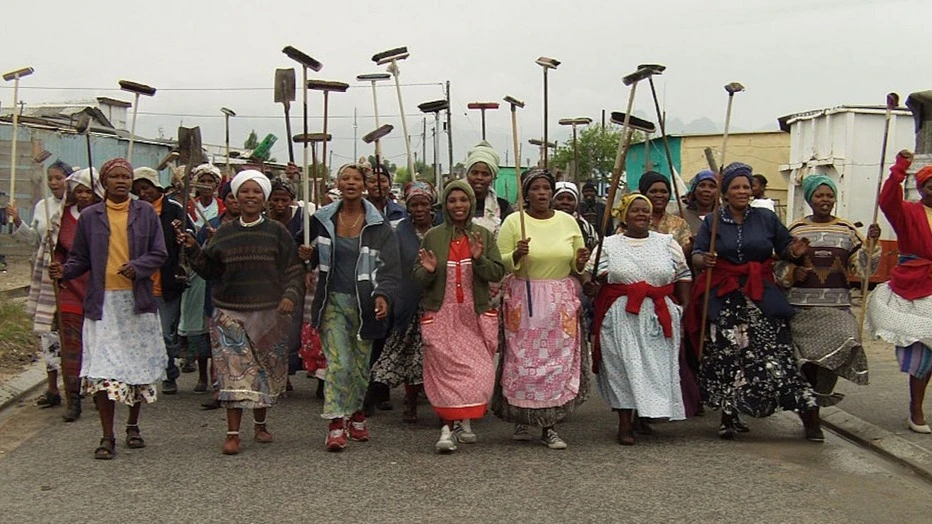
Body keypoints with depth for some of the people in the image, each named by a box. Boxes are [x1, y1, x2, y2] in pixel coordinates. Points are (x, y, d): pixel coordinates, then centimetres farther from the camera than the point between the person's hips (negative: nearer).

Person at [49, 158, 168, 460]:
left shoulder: (146, 213, 5)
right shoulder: (90, 216, 6)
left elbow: (159, 253, 2)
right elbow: (80, 258, 9)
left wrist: (137, 267, -16)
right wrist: (64, 271, -12)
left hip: (138, 301, 1)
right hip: (102, 302, 0)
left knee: (138, 365, 7)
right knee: (102, 369, -6)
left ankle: (133, 426, 26)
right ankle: (107, 437, 3)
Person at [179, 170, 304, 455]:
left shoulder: (277, 232, 5)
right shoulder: (224, 233, 10)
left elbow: (294, 270, 2)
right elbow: (209, 270, 9)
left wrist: (290, 295, -13)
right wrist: (192, 249, -4)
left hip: (270, 313, 0)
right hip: (230, 313, 0)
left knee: (266, 369, 6)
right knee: (234, 370, -8)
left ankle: (260, 424, 24)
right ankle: (233, 433, -5)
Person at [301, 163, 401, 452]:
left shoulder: (378, 224, -2)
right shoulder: (323, 219, 4)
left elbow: (390, 265, -4)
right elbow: (315, 256, 19)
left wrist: (383, 295, -20)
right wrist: (308, 256, -4)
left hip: (363, 303, 0)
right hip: (333, 300, 0)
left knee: (361, 363, 9)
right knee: (338, 363, -11)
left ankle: (356, 412, 32)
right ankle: (336, 424, -7)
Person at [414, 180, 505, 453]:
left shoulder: (483, 235, 7)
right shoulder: (432, 237, 5)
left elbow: (498, 273, 1)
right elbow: (418, 277, 7)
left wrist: (479, 259, -16)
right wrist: (428, 271, -15)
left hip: (475, 315, 1)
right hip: (442, 315, -1)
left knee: (478, 371, -5)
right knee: (446, 369, -8)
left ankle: (452, 426, 8)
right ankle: (458, 423, 1)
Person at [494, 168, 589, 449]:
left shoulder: (569, 222, 8)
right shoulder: (513, 222, 0)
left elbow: (577, 265, 15)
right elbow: (499, 263, -1)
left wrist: (580, 261, -7)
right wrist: (517, 255, -20)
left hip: (561, 303, 2)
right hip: (523, 301, -2)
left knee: (560, 361, -1)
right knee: (523, 360, -2)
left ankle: (549, 425, 8)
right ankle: (520, 419, 15)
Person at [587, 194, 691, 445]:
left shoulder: (667, 243, 10)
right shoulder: (608, 245, 8)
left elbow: (683, 276, 9)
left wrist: (685, 310, 3)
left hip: (658, 318, 1)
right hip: (620, 318, -1)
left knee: (656, 367, 2)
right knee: (623, 367, -3)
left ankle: (645, 415, 19)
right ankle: (625, 423, 4)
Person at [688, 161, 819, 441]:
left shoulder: (766, 218, 10)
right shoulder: (712, 222, 8)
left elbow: (785, 247, 15)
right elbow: (696, 255, 3)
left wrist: (795, 251, -8)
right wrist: (703, 260, -21)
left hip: (761, 295, 0)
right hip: (725, 299, 0)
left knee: (776, 353, -7)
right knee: (727, 357, -1)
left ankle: (809, 416, -1)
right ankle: (727, 418, 11)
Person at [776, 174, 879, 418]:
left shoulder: (847, 230, 8)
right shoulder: (796, 229, 6)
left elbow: (863, 267, 4)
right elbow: (780, 267, 10)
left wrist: (872, 243, -10)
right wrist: (793, 273, -10)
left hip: (837, 305, 1)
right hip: (802, 304, -1)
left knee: (845, 343, -19)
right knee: (806, 360, -1)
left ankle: (817, 400, 0)